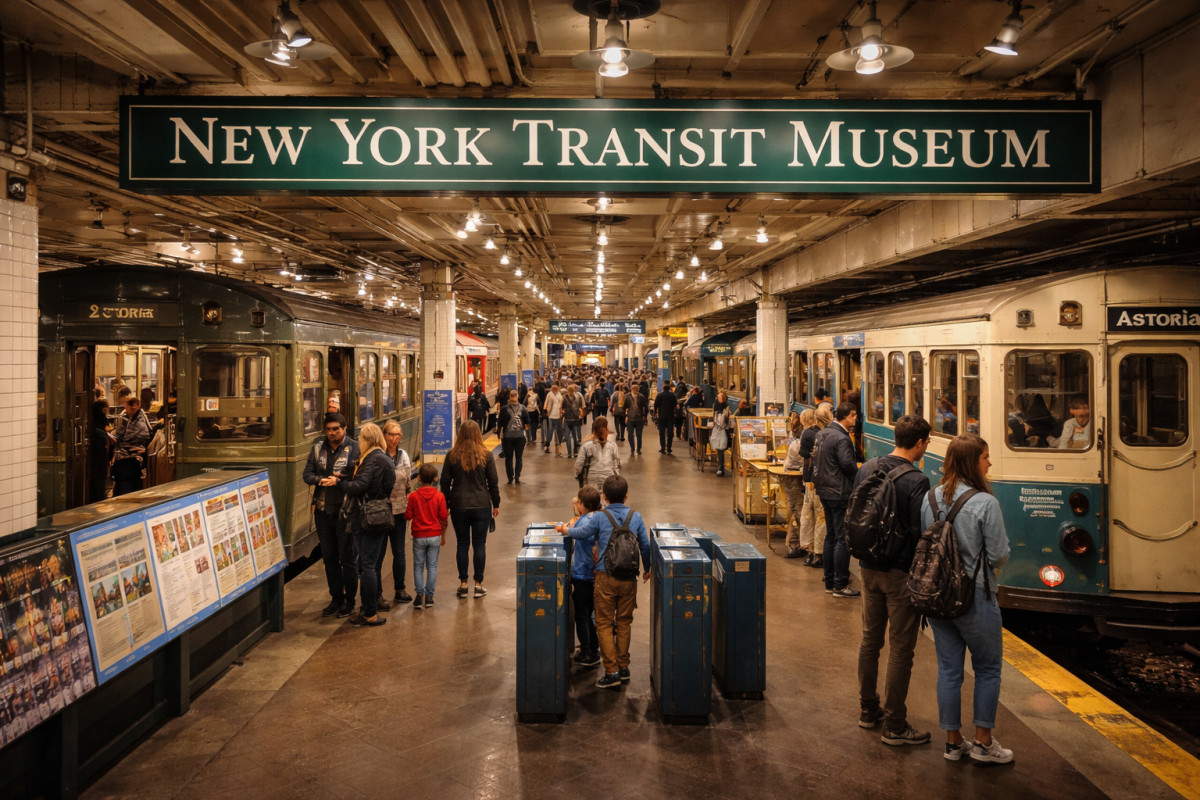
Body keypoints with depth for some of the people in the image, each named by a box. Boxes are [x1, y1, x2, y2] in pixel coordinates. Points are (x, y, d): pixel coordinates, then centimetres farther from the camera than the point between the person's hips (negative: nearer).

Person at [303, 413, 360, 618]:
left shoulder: (354, 448, -7)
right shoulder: (318, 448, 8)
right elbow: (307, 474, 8)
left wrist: (339, 480, -22)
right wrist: (321, 480, -11)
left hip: (345, 512, -5)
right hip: (323, 511, 5)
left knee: (347, 558, 3)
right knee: (329, 558, 14)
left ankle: (349, 602, 15)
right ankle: (336, 599, 27)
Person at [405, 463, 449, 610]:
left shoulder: (413, 496, -8)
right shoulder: (440, 496, -7)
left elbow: (408, 516, -5)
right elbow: (444, 517, -6)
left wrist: (406, 509, 17)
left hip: (419, 536, 0)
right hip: (435, 536, 0)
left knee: (418, 566, 10)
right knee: (432, 566, 8)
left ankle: (419, 595, 2)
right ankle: (429, 596, 8)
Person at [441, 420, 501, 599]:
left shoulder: (452, 456, -3)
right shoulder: (486, 455, -5)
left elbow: (445, 482, 1)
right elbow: (493, 482, -1)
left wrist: (445, 505, 11)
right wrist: (496, 504, 9)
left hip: (459, 507, 1)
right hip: (482, 506, -1)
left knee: (462, 544, 9)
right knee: (479, 544, 7)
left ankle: (463, 584, 13)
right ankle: (478, 584, 11)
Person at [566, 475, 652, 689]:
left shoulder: (599, 517, -9)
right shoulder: (636, 517, 1)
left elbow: (581, 533, -18)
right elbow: (645, 546, 7)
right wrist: (647, 568, 22)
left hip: (606, 577, -3)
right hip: (629, 577, 3)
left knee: (604, 624, 5)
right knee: (624, 623, 15)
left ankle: (612, 672, 2)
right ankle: (624, 668, 21)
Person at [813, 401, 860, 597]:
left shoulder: (822, 434, 10)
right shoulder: (841, 438, -19)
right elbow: (849, 466, -23)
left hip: (825, 491, 10)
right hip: (840, 493, -10)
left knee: (831, 536, 16)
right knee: (843, 539, -2)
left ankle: (829, 582, 23)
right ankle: (840, 586, 2)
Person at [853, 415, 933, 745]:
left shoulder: (867, 469, 2)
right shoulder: (916, 481, -19)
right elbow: (920, 533, -17)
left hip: (869, 568, 7)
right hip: (901, 572, -7)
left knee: (870, 639, 18)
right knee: (900, 648, 3)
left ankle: (868, 710, 30)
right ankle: (894, 726, 11)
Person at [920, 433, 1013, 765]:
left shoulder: (930, 498, 0)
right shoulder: (985, 502, -17)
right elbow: (999, 556, -13)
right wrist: (976, 555, 7)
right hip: (974, 597, -5)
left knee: (948, 668, 13)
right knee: (988, 667, 13)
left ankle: (953, 741, 24)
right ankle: (983, 743, 21)